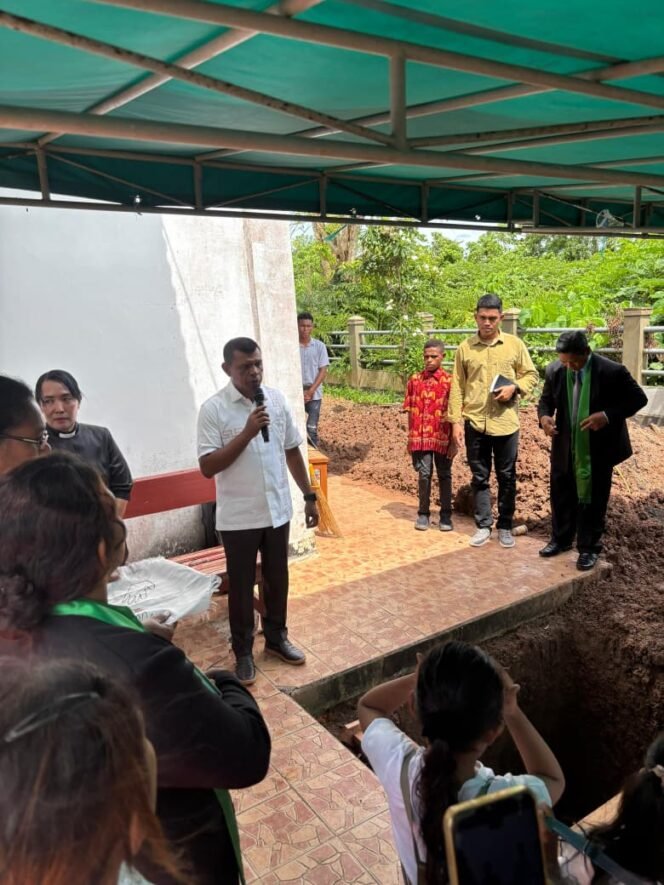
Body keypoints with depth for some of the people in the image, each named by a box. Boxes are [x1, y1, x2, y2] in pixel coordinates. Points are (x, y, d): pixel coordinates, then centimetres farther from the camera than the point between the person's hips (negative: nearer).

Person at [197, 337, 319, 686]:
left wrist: (309, 496, 9)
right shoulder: (213, 409, -13)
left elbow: (292, 450, 9)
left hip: (278, 510, 4)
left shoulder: (277, 399, 1)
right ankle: (243, 651, 28)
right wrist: (247, 432, -25)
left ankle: (276, 637, 39)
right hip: (238, 517, -4)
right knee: (241, 586, 10)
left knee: (277, 579, 18)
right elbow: (207, 466, -18)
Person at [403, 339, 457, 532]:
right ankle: (423, 514, 16)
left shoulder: (449, 381, -2)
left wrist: (454, 442, -5)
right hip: (420, 437, 1)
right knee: (424, 474, 2)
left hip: (442, 438, -1)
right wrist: (410, 439, 6)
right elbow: (411, 412, 7)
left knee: (444, 475, 9)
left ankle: (446, 516, 19)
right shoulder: (415, 380, 4)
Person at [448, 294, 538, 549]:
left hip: (506, 422, 0)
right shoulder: (465, 348, 2)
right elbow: (457, 387, 3)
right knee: (480, 477, 8)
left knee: (507, 477, 8)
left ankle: (505, 526, 22)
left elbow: (531, 375, 7)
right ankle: (483, 526, 20)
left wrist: (515, 387, -13)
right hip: (474, 422, 1)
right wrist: (456, 421, -2)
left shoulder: (515, 344, 1)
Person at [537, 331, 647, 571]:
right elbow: (546, 399, 8)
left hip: (598, 449, -3)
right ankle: (561, 539, 36)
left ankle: (589, 548, 25)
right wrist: (544, 416, -15)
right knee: (561, 496, 16)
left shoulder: (612, 371, -18)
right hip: (565, 447, 4)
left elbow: (638, 398, -9)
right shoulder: (554, 370, -7)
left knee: (593, 500, 9)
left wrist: (608, 416, -24)